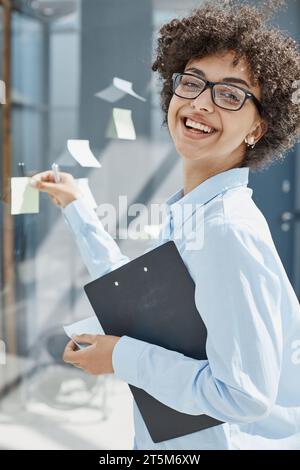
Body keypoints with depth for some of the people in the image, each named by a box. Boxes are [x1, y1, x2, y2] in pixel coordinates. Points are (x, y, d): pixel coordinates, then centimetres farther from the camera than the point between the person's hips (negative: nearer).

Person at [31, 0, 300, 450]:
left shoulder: (227, 230, -27)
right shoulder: (186, 211, 0)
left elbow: (244, 395, -28)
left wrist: (122, 356, -18)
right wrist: (75, 206, 14)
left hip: (235, 437, -7)